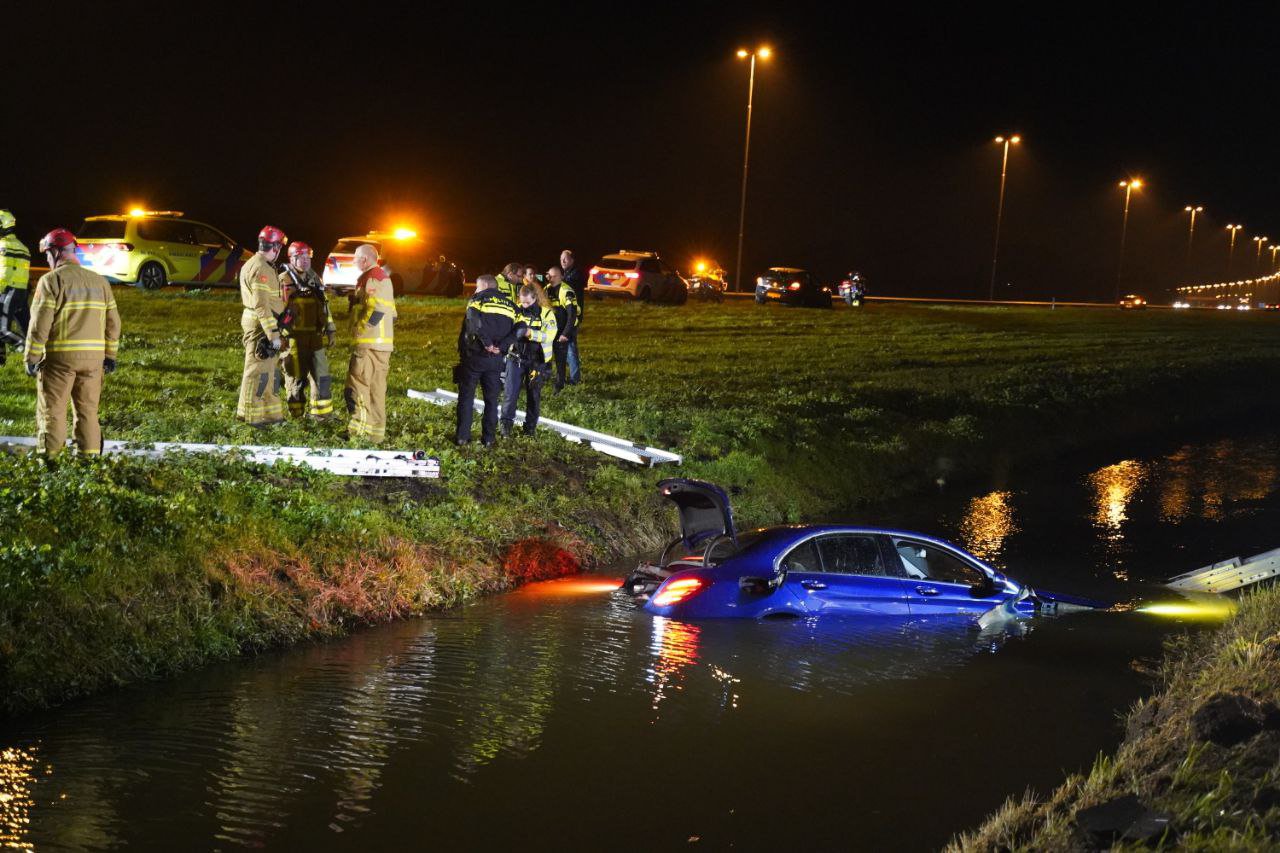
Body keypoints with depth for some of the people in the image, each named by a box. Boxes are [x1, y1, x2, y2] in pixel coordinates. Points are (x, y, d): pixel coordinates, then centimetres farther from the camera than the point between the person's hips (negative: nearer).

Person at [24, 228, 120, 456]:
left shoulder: (51, 280, -7)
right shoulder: (99, 281, 10)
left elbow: (40, 324, -12)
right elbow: (113, 322, 11)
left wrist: (31, 358, -6)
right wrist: (110, 356, 17)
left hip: (59, 357, -5)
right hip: (94, 357, 5)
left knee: (52, 412, 2)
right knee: (88, 411, 13)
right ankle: (90, 456, 12)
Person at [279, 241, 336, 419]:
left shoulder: (315, 279, 13)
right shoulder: (284, 281, -7)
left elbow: (324, 306, 20)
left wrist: (330, 330, 15)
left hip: (315, 336, 5)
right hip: (294, 336, -5)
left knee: (321, 374, 4)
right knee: (296, 376, 3)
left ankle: (321, 412, 12)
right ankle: (295, 414, 14)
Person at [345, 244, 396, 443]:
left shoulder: (371, 279, -11)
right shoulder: (384, 277, 21)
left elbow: (375, 311, -22)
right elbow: (391, 313, 22)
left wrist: (360, 329, -13)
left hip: (368, 343, -10)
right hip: (384, 343, 10)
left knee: (357, 384, -7)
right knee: (377, 388, 11)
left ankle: (360, 425, -9)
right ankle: (376, 430, 14)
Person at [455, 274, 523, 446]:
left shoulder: (476, 299, 0)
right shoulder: (509, 305, 13)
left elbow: (475, 322, -21)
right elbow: (519, 327, -3)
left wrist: (487, 342, -18)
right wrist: (501, 346, -8)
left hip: (473, 356, -3)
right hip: (495, 360, 3)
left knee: (466, 396, 7)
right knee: (491, 398, 12)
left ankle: (463, 436, 6)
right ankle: (489, 437, 11)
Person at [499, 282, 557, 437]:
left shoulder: (546, 313, -8)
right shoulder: (516, 310, 0)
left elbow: (550, 335, -19)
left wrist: (531, 333, -32)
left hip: (537, 360, -1)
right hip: (516, 357, 1)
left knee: (533, 394, 8)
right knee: (510, 391, -8)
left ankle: (530, 426, 20)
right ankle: (506, 422, 2)